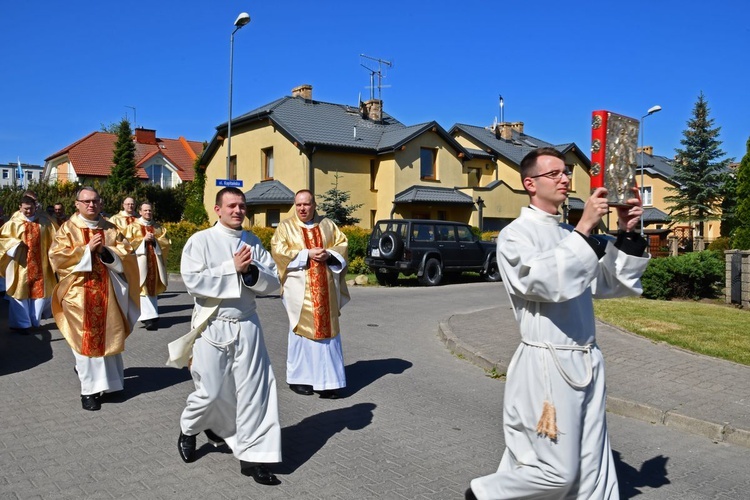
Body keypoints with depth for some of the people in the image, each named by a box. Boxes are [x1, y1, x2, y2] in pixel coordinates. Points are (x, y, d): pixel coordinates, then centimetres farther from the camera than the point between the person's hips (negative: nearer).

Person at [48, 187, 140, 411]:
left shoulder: (111, 229, 9)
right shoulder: (67, 229, 2)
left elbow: (127, 255, 3)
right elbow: (57, 257, -9)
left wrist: (106, 251, -14)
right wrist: (87, 249, -17)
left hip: (107, 292, 3)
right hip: (80, 293, -3)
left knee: (107, 338, 8)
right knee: (86, 340, -2)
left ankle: (104, 381, 28)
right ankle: (90, 389, 5)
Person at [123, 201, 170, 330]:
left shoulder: (159, 227, 15)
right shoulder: (132, 226, 7)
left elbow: (166, 243, 8)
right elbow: (128, 243, -2)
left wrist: (155, 240, -9)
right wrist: (143, 239, -12)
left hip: (155, 261, 3)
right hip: (140, 261, -3)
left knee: (153, 287, 5)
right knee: (144, 288, -11)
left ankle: (147, 315, 16)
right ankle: (149, 316, -15)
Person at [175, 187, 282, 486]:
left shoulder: (253, 243, 7)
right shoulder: (201, 240, -5)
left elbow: (273, 282, 4)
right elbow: (193, 281, -17)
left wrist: (252, 272, -15)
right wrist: (233, 267, -18)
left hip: (247, 325, 4)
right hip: (213, 326, -3)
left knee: (253, 391, 2)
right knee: (211, 392, 7)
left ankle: (253, 457, 13)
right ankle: (188, 430, 39)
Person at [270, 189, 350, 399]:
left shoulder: (328, 225, 14)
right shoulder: (285, 227, 5)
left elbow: (342, 244, 9)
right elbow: (279, 251, -7)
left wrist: (328, 254, -11)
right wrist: (307, 254, -14)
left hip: (326, 289, 3)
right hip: (300, 289, -3)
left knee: (328, 330, 3)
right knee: (302, 330, 0)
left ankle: (328, 381, 9)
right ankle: (298, 378, 13)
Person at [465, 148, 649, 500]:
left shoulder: (571, 235, 14)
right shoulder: (515, 235, -8)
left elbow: (610, 283, 10)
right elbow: (546, 283, -24)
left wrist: (626, 236, -3)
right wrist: (585, 229, -24)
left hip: (586, 362, 7)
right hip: (547, 365, -7)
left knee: (590, 471, 13)